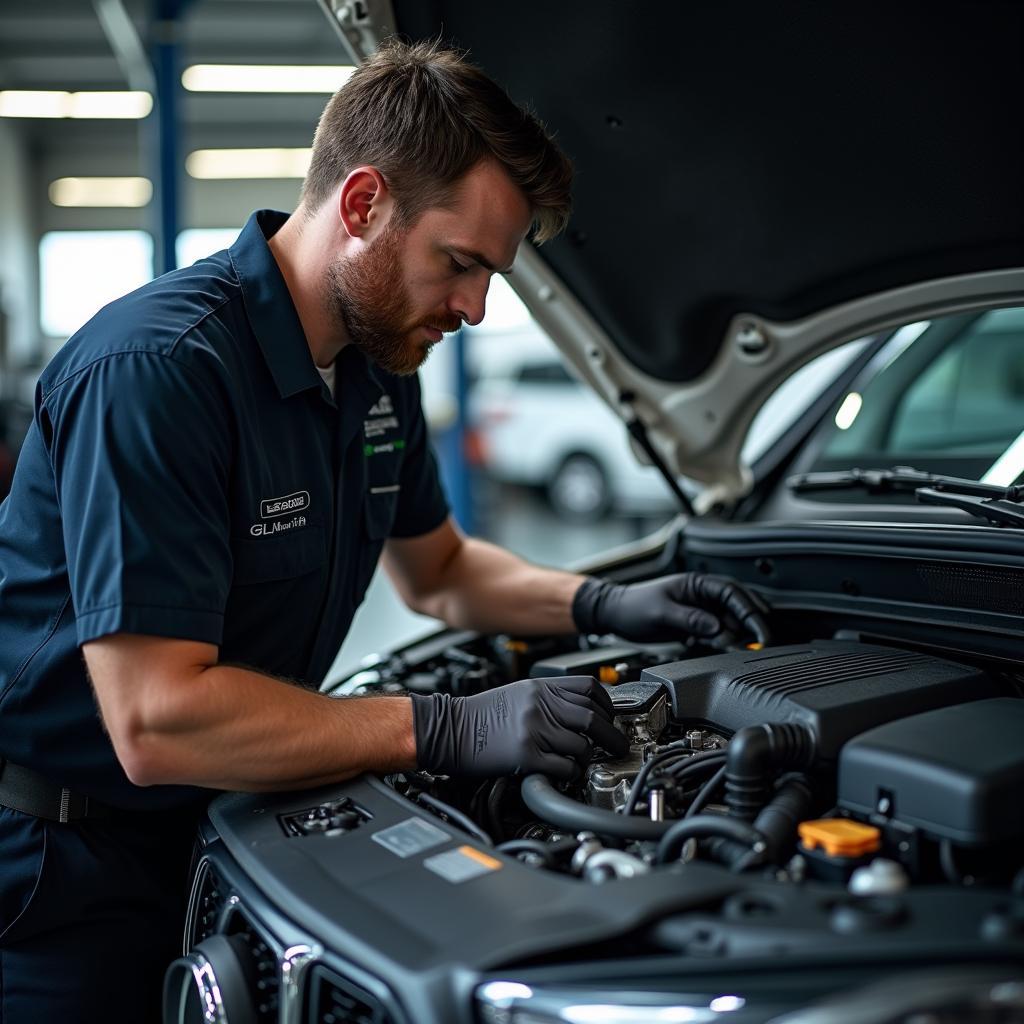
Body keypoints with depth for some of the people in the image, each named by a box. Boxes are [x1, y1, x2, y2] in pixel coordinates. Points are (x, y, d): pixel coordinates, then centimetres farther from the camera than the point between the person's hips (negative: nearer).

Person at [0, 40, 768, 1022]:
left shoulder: (378, 368, 0)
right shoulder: (157, 370, -29)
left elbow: (438, 570, 16)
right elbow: (156, 723, -33)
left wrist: (604, 604, 0)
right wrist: (450, 731, -31)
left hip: (204, 828, 8)